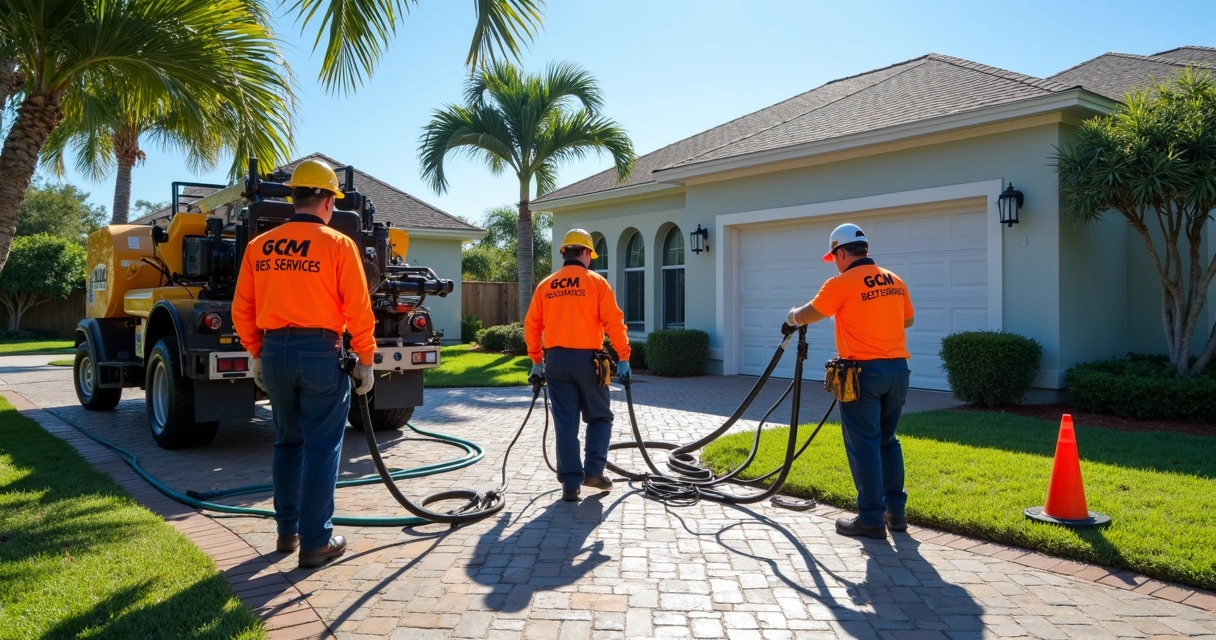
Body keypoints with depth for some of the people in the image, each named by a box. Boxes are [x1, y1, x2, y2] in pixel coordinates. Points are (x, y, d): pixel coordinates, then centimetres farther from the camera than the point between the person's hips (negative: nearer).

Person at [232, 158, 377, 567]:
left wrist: (257, 354, 19)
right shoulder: (338, 244, -8)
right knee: (321, 449, 3)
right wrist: (365, 360, -1)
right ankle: (316, 542, 7)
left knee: (287, 443, 18)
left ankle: (287, 531, 27)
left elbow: (242, 310, 8)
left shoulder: (259, 246, 6)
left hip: (274, 351, 5)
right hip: (319, 352, -5)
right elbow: (358, 310, -10)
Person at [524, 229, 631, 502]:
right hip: (587, 359, -3)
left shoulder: (545, 286, 8)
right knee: (600, 417, 15)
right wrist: (623, 358, -2)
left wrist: (537, 361, 16)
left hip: (556, 360, 3)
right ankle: (594, 471, 5)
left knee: (565, 423, 6)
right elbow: (614, 323, -7)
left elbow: (532, 326, 8)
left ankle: (570, 483, 7)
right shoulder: (596, 282, -2)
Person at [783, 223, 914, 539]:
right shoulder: (895, 282, 10)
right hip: (897, 369, 7)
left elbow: (805, 316, 0)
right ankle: (895, 511, 21)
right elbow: (907, 320, 25)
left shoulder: (841, 283, -9)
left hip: (864, 371, -7)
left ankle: (871, 519, 3)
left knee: (864, 445, -1)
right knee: (887, 441, 16)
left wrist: (792, 317, 22)